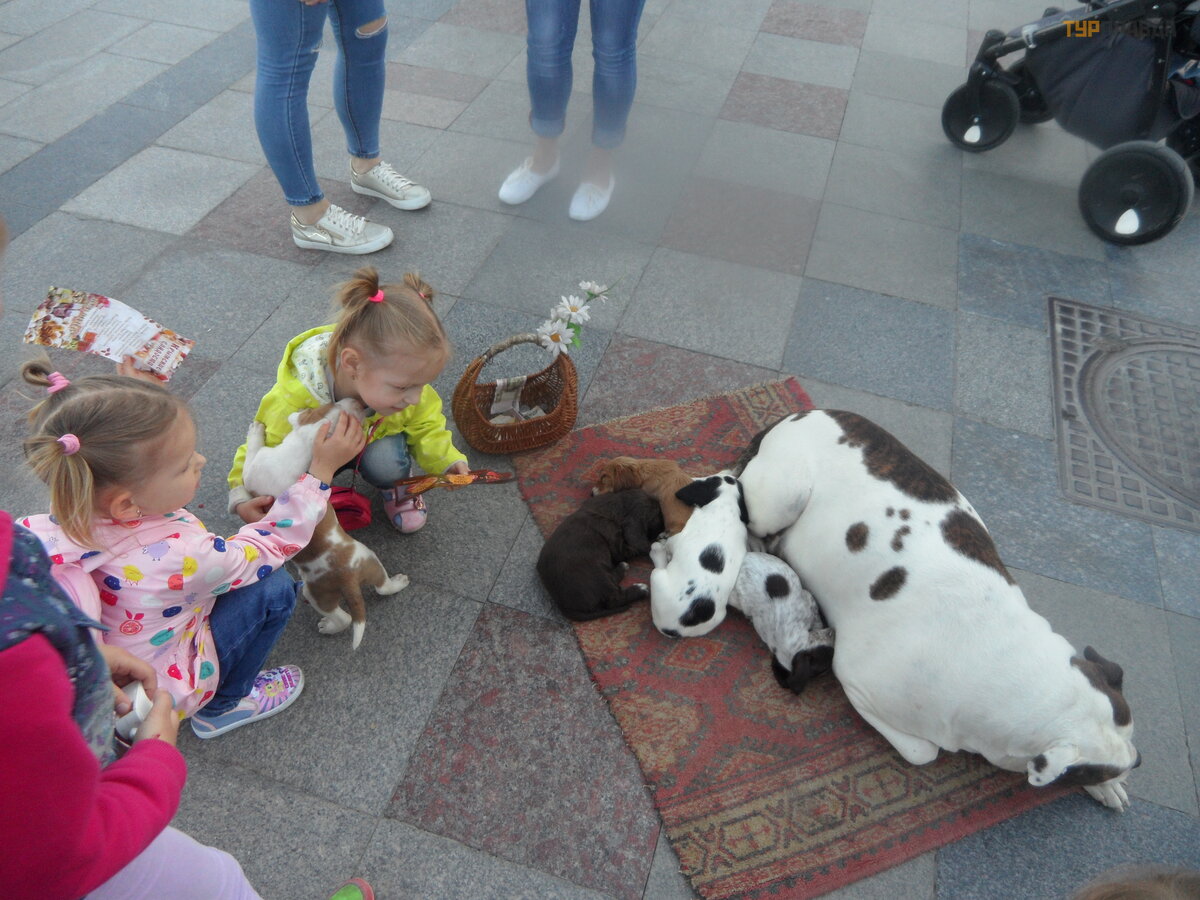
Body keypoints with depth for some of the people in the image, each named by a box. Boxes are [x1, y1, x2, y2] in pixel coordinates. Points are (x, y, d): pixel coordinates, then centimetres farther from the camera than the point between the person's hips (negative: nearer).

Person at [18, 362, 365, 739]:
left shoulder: (73, 519, -22)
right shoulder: (178, 558, -39)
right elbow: (274, 543, -22)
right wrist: (323, 469, -18)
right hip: (163, 695, -6)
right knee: (274, 588, -9)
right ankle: (222, 708, 9)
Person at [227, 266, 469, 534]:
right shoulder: (294, 400, -40)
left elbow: (425, 425, -11)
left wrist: (447, 460, -29)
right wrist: (244, 498, -41)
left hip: (376, 440, 1)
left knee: (386, 462, -31)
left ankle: (396, 487, 4)